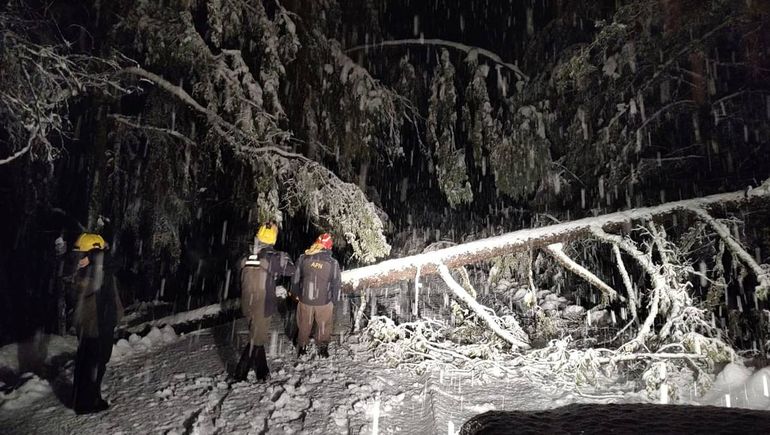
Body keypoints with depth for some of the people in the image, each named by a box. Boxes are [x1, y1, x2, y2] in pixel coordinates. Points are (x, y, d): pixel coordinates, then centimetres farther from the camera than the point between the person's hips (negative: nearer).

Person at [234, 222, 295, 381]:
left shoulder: (246, 259, -2)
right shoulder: (272, 258, -17)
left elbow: (242, 283, 9)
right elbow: (291, 270, -3)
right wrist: (285, 257, 10)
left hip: (248, 306, 5)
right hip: (264, 306, -5)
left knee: (256, 336, 19)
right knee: (256, 339, 7)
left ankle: (262, 371, 31)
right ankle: (240, 374, 10)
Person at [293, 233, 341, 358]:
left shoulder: (303, 258, -11)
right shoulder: (333, 263, -15)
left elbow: (295, 279, -1)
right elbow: (336, 284, -5)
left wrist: (297, 294, 15)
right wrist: (333, 300, 11)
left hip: (304, 300, 2)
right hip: (324, 301, -2)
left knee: (304, 324, 23)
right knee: (324, 325, 22)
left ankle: (302, 346, 40)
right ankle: (322, 347, 35)